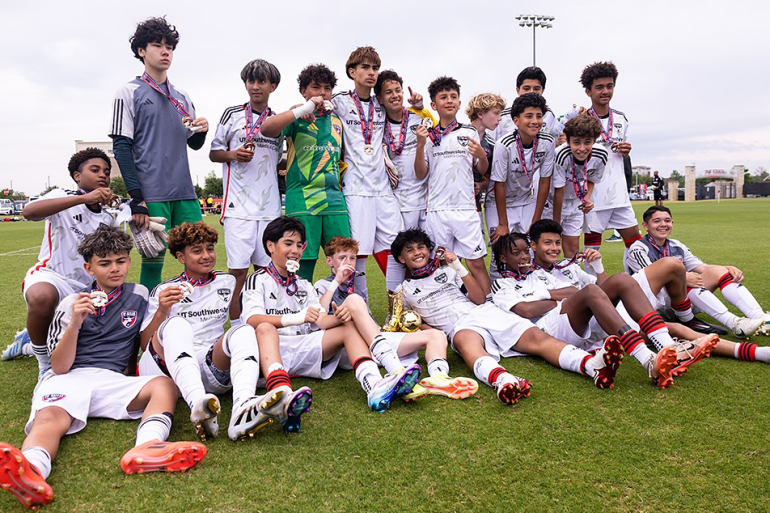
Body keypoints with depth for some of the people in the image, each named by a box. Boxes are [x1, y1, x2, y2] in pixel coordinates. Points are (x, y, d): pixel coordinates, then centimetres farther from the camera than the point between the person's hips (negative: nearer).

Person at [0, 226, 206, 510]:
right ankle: (31, 470, -68)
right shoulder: (72, 303, 13)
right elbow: (60, 366, 4)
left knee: (165, 385, -28)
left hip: (112, 380, 2)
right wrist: (75, 323, -11)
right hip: (68, 379, -1)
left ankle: (147, 448, -58)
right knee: (50, 417, -35)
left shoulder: (140, 295, 18)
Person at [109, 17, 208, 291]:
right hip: (151, 195, -5)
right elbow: (121, 146, -3)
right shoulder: (129, 92, 3)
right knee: (153, 260, -3)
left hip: (185, 193, 5)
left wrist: (202, 130, -2)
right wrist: (137, 197, -12)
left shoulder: (182, 97, 18)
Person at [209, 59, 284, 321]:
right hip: (239, 204, -3)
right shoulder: (232, 114, 6)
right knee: (238, 269, -5)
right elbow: (213, 153, 9)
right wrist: (234, 154, -10)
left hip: (270, 206, 3)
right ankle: (236, 325, 6)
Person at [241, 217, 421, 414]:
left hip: (302, 352, 5)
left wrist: (338, 318, -16)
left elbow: (321, 321, 9)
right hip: (272, 350, -5)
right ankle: (281, 396, -63)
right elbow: (252, 320, -14)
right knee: (265, 328, -36)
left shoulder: (303, 285, 24)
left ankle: (374, 386, -36)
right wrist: (295, 318, -30)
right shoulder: (258, 280, 6)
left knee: (349, 325, -10)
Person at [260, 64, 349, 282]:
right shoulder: (296, 118, 3)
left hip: (334, 201, 4)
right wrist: (305, 109, -16)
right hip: (302, 201, -4)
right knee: (304, 262, -3)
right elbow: (266, 129, -16)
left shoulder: (336, 121, 17)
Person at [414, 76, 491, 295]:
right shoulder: (428, 135, 8)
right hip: (437, 210, 0)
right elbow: (421, 174, 3)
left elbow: (482, 170, 14)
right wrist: (420, 146, -10)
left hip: (466, 208, 0)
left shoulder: (470, 133, 10)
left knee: (476, 263, -3)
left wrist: (482, 156, -7)